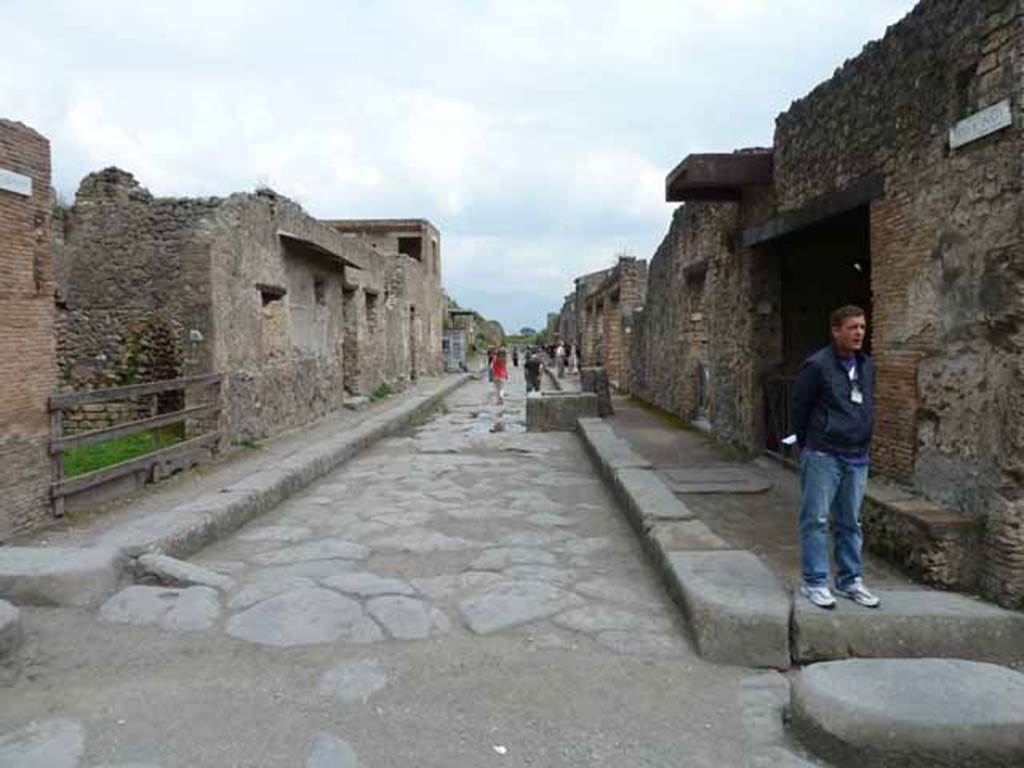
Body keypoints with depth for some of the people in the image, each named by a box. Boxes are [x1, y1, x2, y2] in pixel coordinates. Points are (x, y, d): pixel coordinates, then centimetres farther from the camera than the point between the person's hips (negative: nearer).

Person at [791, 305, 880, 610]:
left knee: (851, 522, 14)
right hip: (823, 456, -6)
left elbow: (867, 408, 19)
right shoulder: (817, 366, -11)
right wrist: (807, 445, 4)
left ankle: (850, 580, 25)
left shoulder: (868, 366, 10)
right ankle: (814, 582, 9)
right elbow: (799, 407, -5)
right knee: (816, 520, 0)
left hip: (857, 457, 6)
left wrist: (861, 440, 16)